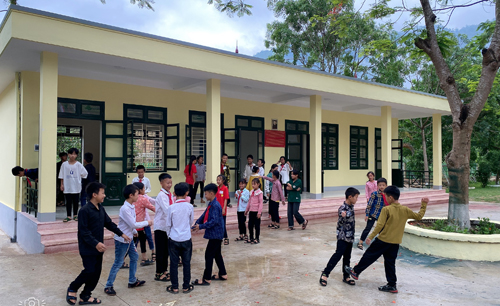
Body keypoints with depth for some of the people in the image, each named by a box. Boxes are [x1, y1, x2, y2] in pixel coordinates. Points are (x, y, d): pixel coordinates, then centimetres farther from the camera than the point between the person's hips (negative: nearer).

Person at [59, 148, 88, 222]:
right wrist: (62, 184, 2)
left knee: (75, 201, 8)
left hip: (76, 187, 0)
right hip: (67, 187, 1)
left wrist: (77, 179, 4)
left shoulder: (78, 164, -3)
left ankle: (75, 215, 20)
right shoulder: (64, 164, 2)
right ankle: (68, 216, 10)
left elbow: (84, 173, 1)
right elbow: (62, 176, 5)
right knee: (68, 202, 4)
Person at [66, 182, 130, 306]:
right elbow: (84, 231, -21)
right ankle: (72, 289, 22)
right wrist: (95, 243, -27)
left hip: (98, 248, 8)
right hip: (88, 249, -8)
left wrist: (121, 234, 15)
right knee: (89, 271, -3)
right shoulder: (84, 211, -18)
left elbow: (109, 223, 16)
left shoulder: (101, 209, 6)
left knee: (96, 273, 10)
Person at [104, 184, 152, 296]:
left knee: (134, 257, 17)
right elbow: (133, 224, -24)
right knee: (118, 263, 0)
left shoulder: (132, 206, 2)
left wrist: (134, 231, 11)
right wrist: (147, 223, -15)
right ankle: (108, 286, 13)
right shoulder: (125, 209, -26)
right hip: (121, 240, -9)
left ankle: (132, 281, 31)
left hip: (129, 238, 9)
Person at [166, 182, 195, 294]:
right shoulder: (189, 206, -8)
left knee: (174, 263, 9)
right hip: (186, 239, 1)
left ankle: (174, 287, 17)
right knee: (186, 263, 11)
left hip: (174, 239, -1)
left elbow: (168, 224, -1)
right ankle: (186, 286, 19)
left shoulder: (172, 207, -11)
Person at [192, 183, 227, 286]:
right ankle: (223, 274, 30)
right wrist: (196, 224, 0)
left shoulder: (215, 205, -21)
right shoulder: (211, 204, 11)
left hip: (215, 234, -10)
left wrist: (201, 226, -24)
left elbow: (214, 221, -27)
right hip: (216, 234, 10)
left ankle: (206, 279, 3)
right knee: (217, 254, 18)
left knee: (209, 255, -4)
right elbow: (204, 216, 13)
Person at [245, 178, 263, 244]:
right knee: (250, 225, 10)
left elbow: (261, 203, -13)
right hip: (251, 211, 7)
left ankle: (257, 239, 13)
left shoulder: (260, 192, -10)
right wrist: (247, 210, 19)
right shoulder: (252, 192, 10)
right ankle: (251, 238, 22)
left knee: (257, 225, 3)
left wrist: (259, 212, -17)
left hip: (256, 211, -7)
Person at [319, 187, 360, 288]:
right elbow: (341, 222, -19)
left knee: (347, 257, 12)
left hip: (350, 237, 8)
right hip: (343, 236, -8)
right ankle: (325, 274, -2)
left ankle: (346, 277, 21)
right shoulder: (343, 208, -19)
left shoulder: (351, 207, 7)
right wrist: (343, 216, -35)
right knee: (338, 254, -10)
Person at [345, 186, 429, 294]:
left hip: (383, 240, -5)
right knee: (390, 262, 15)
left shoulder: (386, 209, -15)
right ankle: (392, 285, 18)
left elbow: (379, 225, -18)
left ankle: (355, 272, 20)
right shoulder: (405, 210, 1)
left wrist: (371, 237, -11)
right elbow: (419, 216, 11)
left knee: (369, 255, 8)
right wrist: (424, 205, 18)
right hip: (396, 242, 5)